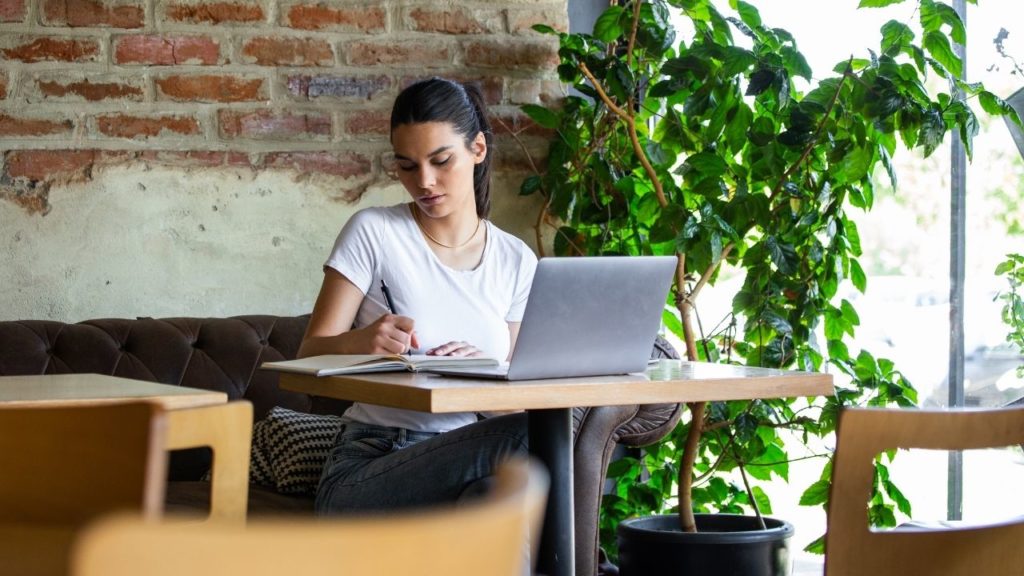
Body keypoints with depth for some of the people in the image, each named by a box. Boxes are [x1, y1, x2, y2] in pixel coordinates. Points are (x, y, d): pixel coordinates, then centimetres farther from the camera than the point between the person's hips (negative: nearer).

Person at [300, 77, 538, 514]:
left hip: (465, 470, 4)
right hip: (366, 473, -4)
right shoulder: (373, 232, 1)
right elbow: (309, 353, -3)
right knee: (526, 436, -32)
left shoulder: (517, 261, 12)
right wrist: (359, 342, -26)